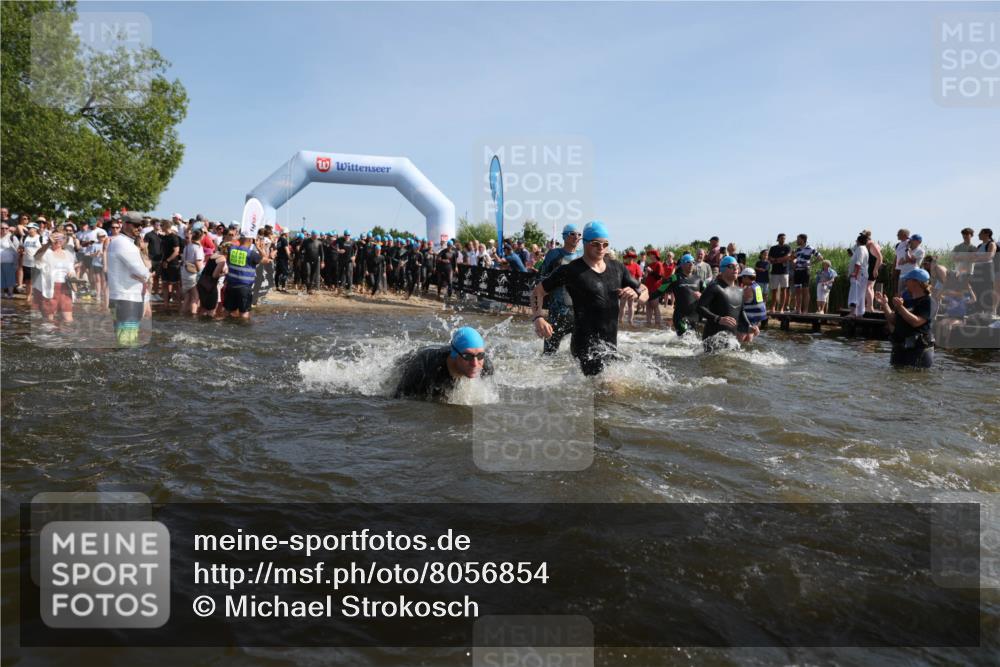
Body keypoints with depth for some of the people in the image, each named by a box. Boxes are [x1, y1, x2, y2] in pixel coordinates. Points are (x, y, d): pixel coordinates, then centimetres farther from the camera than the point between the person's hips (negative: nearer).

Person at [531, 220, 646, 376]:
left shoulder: (617, 268, 11)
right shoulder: (571, 270, -5)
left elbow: (645, 292, 19)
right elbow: (538, 291, -1)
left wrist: (635, 293, -6)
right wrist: (538, 318, -19)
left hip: (611, 344, 7)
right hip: (586, 344, -6)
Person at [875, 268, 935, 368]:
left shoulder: (927, 302, -10)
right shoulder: (908, 301, 17)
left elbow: (916, 322, -22)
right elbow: (893, 320, 17)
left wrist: (900, 308, -26)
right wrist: (884, 305, 8)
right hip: (899, 348, 9)